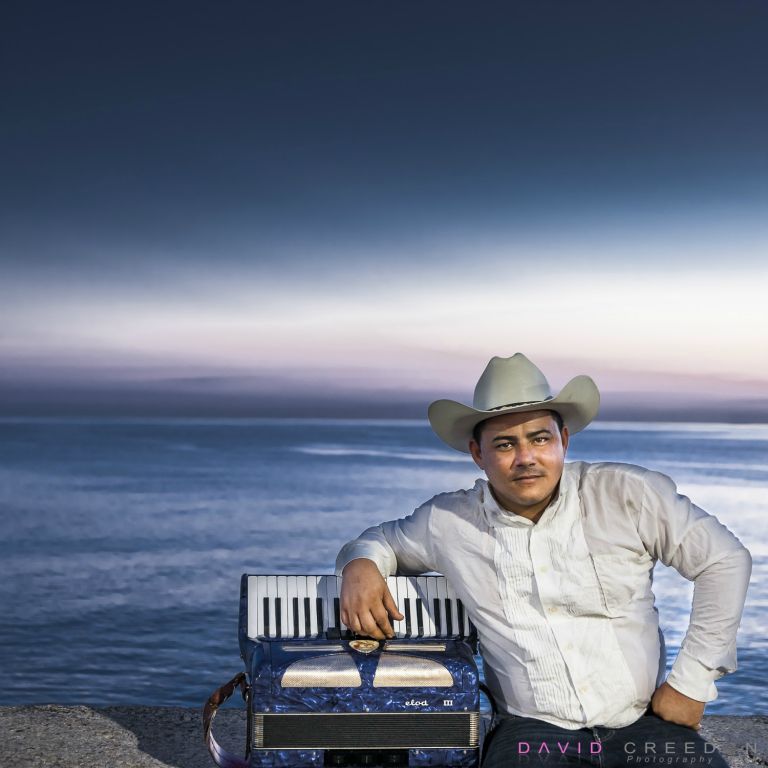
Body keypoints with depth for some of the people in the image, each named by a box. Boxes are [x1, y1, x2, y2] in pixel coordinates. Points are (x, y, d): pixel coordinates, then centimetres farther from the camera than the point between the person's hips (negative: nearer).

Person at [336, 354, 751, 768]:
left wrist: (690, 682, 0)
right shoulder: (448, 521, 3)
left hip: (644, 720, 0)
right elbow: (384, 539, 22)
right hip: (533, 730, 0)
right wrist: (361, 564, -4)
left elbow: (725, 560, 4)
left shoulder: (629, 494, -2)